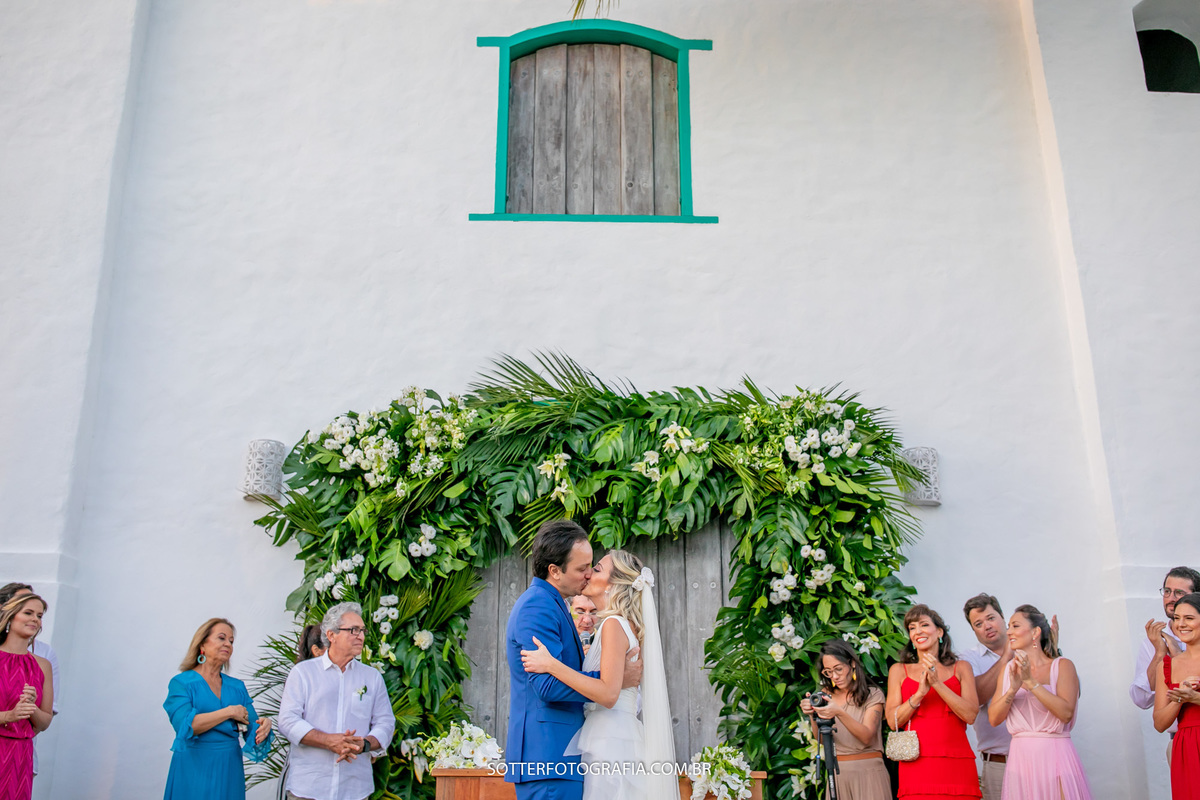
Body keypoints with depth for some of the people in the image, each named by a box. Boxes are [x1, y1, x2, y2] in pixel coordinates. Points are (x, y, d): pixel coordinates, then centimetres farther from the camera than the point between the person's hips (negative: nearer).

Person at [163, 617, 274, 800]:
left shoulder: (237, 687, 10)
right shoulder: (182, 682, -3)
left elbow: (253, 731, 7)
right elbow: (184, 725, -18)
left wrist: (264, 726, -17)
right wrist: (229, 712, -16)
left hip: (230, 770, 4)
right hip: (194, 770, -4)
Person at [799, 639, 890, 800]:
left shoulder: (873, 694, -4)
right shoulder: (826, 694, 7)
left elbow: (866, 737, -17)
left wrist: (839, 713, -32)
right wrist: (813, 715, -20)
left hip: (868, 770, -3)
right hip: (837, 772, 3)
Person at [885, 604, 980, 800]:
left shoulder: (961, 668, 13)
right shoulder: (899, 671, 11)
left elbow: (970, 715, 0)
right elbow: (893, 722, 3)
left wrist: (937, 683, -8)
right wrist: (920, 692, -9)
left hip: (957, 762, 1)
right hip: (917, 764, -1)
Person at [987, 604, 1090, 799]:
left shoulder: (1062, 666, -1)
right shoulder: (1009, 669, 10)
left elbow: (1066, 713, -16)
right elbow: (994, 718, 0)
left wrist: (1031, 682, -20)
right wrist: (1013, 689, -15)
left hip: (1054, 758, -3)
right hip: (1020, 759, 3)